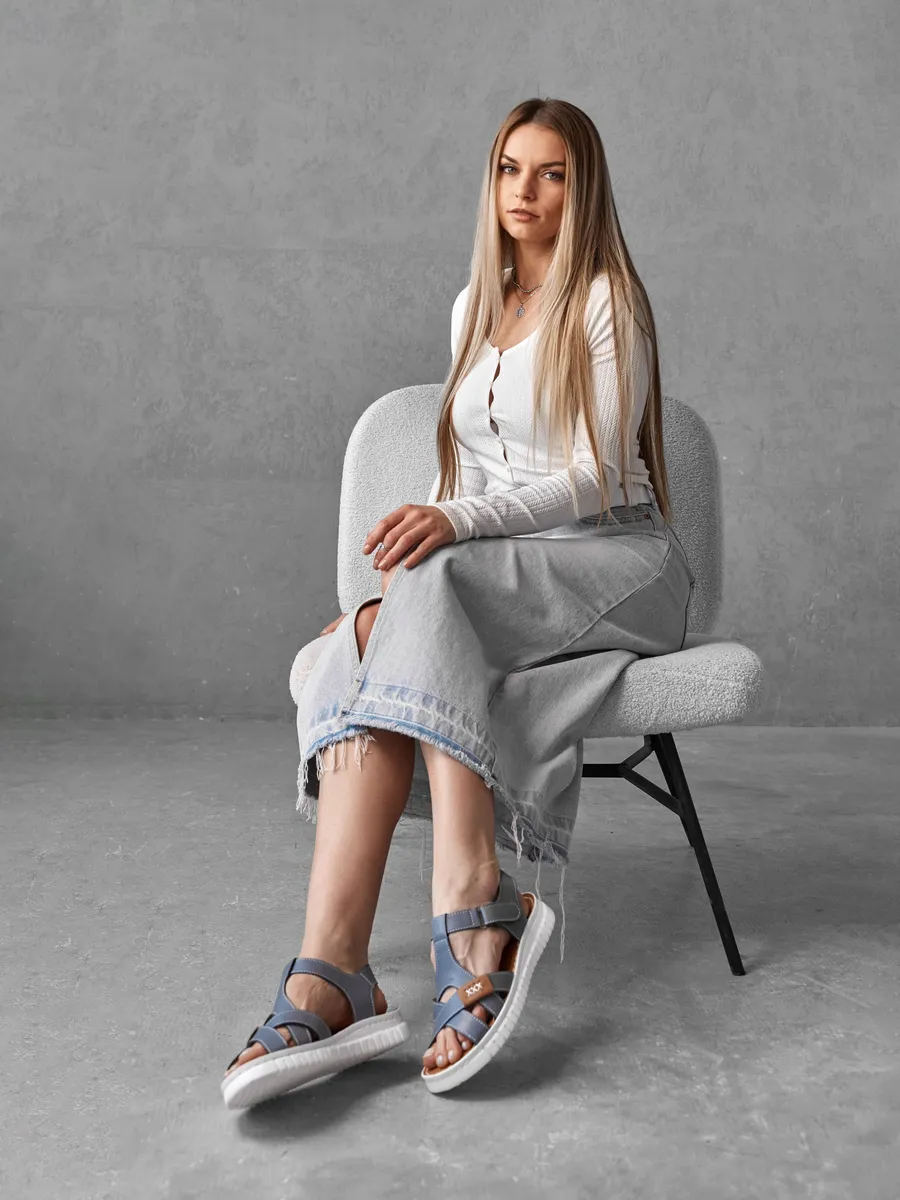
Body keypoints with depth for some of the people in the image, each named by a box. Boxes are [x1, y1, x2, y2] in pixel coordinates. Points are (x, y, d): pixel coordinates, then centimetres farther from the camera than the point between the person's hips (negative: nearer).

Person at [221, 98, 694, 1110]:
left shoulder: (607, 302, -1)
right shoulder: (473, 307, 20)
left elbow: (597, 477, -11)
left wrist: (455, 525, -25)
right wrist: (417, 537, 2)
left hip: (614, 563, -5)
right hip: (495, 574, 5)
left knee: (429, 591, -36)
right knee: (360, 651, -29)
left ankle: (473, 906, -42)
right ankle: (334, 980, -43)